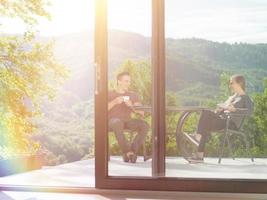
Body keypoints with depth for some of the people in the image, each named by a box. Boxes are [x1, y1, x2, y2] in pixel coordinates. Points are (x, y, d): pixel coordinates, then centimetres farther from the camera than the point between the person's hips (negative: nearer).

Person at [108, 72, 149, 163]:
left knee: (144, 125, -28)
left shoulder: (133, 95, 18)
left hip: (128, 121, 3)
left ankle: (133, 151, -29)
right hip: (112, 121, -3)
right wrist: (115, 102, -15)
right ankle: (126, 151, -33)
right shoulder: (109, 94, 11)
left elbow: (142, 113, 9)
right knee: (117, 123, -41)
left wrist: (131, 106, -9)